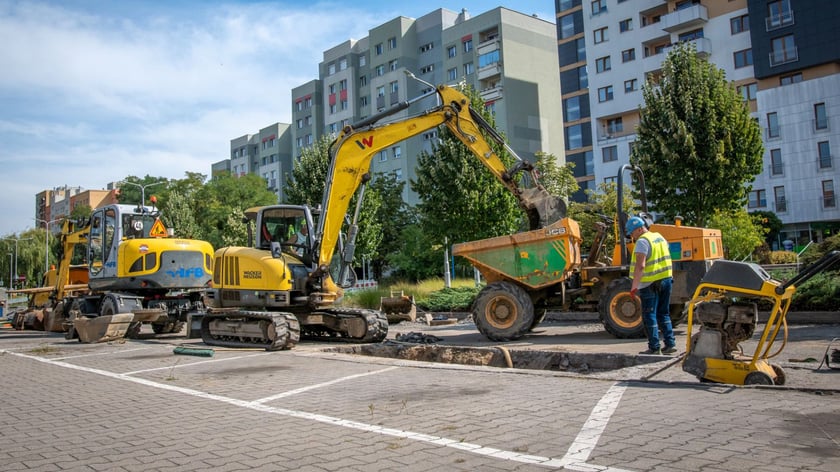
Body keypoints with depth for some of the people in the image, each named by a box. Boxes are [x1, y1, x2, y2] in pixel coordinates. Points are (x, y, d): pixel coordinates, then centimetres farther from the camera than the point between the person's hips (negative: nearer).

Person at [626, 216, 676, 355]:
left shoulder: (643, 241, -15)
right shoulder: (660, 237, 13)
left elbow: (640, 266, -23)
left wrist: (634, 286, -20)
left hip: (650, 284, -8)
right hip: (666, 280, 8)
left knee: (649, 316, 0)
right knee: (663, 314, 16)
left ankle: (654, 347, 2)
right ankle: (670, 344, 16)